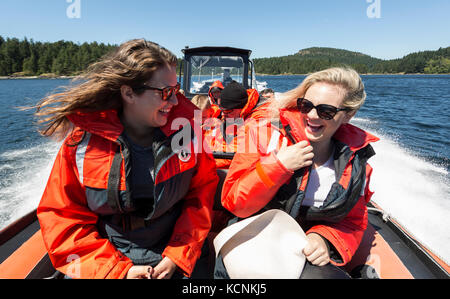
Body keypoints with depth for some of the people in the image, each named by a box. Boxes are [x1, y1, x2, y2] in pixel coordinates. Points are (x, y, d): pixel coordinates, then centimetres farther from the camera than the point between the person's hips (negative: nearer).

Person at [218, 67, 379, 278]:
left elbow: (353, 222, 11)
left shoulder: (355, 160, 1)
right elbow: (233, 202, -11)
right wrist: (279, 166, -22)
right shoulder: (267, 136, -9)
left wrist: (326, 239, -10)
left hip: (306, 254, 4)